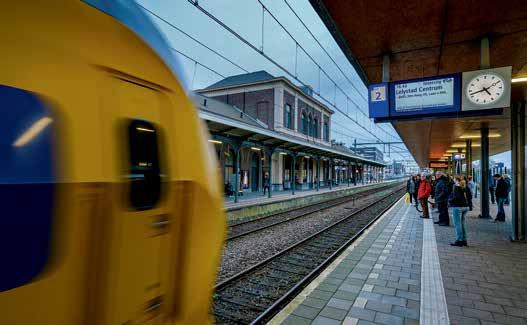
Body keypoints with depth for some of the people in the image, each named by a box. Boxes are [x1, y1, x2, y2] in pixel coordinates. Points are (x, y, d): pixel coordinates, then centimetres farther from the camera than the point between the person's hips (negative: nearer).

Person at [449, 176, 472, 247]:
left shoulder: (456, 186, -12)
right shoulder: (466, 186, 11)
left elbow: (456, 197, -21)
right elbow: (470, 196, 12)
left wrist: (450, 200, -6)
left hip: (457, 206, -8)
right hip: (465, 206, 8)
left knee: (457, 224, -2)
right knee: (463, 223, 16)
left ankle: (459, 240, 0)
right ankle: (464, 240, 21)